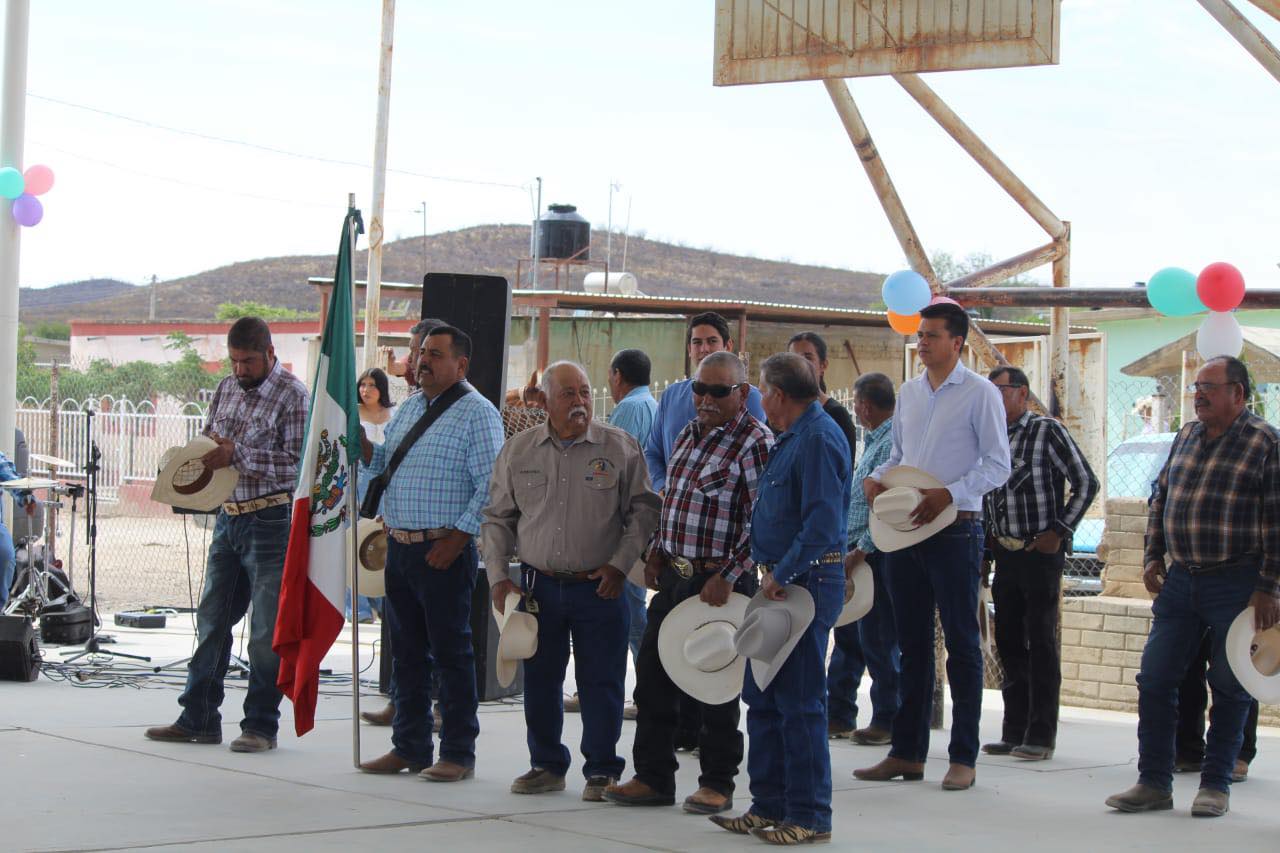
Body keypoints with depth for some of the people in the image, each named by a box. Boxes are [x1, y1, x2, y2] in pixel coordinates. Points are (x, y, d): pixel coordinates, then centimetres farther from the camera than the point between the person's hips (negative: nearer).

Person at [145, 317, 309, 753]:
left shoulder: (293, 395, -9)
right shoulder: (227, 389, 12)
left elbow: (299, 462, -17)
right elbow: (209, 437, 22)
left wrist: (238, 455, -21)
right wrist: (202, 457, -1)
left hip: (271, 519, -7)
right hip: (229, 516, 7)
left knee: (267, 628, -1)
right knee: (212, 619, 10)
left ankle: (261, 725, 7)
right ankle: (198, 719, 17)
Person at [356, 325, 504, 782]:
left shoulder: (476, 413, -8)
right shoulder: (408, 407, 16)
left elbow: (491, 485, -14)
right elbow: (384, 463, 24)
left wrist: (456, 538, -18)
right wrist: (363, 444, 2)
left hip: (444, 551, -7)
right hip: (399, 545, 7)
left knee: (450, 652, -2)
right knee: (407, 651, 12)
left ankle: (458, 754, 4)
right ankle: (409, 747, 21)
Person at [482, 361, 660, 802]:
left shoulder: (619, 447, -1)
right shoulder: (518, 451, 5)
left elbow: (643, 510, 3)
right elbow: (497, 518, 11)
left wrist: (620, 564, -7)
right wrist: (498, 576, 2)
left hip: (599, 587, -2)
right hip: (538, 585, 2)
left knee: (600, 683, 0)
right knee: (539, 680, 9)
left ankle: (601, 771, 11)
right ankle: (547, 765, 23)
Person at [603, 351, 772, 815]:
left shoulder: (756, 443, -14)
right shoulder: (689, 433, 13)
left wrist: (728, 577, -21)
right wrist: (657, 550, 14)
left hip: (720, 582, -8)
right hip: (674, 575, 8)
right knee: (653, 676, 10)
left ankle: (717, 784, 13)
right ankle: (653, 777, 19)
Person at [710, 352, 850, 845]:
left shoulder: (819, 439, -15)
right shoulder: (792, 438, 17)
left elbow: (823, 522, -24)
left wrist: (783, 575, -22)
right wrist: (772, 573, 16)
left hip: (807, 582, -11)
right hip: (782, 582, 11)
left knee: (800, 703, -6)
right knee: (762, 697, 13)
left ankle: (809, 818, 0)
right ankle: (769, 808, 21)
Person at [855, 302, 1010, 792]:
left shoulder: (980, 394, -6)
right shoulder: (908, 393, 13)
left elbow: (998, 465, -9)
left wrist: (948, 494, -21)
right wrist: (876, 478, 1)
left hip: (954, 530, -6)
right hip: (903, 528, 6)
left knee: (962, 643, 0)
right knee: (912, 643, 10)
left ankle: (963, 757, 4)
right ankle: (907, 752, 16)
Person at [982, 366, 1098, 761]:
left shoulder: (1047, 431, -7)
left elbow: (1086, 484, -8)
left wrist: (1059, 532, -11)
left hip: (1041, 551, -7)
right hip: (1004, 552, 7)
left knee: (1041, 642, -3)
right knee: (1008, 641, 9)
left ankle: (1041, 735, 0)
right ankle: (1014, 732, 16)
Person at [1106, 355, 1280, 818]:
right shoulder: (1185, 437, 11)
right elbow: (1160, 498, 18)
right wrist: (1153, 557, 9)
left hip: (1236, 583, -6)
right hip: (1180, 579, 6)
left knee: (1230, 688, 3)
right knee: (1155, 679, 3)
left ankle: (1216, 785, 13)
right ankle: (1154, 783, 11)